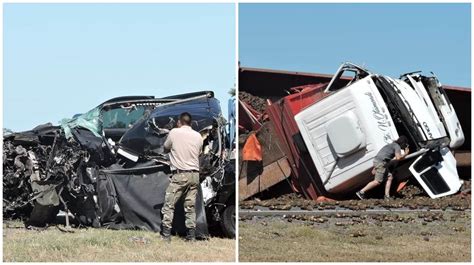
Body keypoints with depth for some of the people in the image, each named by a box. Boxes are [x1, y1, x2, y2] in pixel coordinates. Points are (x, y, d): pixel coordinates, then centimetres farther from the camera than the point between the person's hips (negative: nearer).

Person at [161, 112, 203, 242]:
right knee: (190, 206, 8)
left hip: (179, 174, -4)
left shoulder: (174, 132, -4)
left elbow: (166, 147, 10)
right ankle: (191, 235, 5)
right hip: (194, 174, 4)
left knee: (169, 205, 1)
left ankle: (166, 235, -6)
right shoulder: (198, 136, 5)